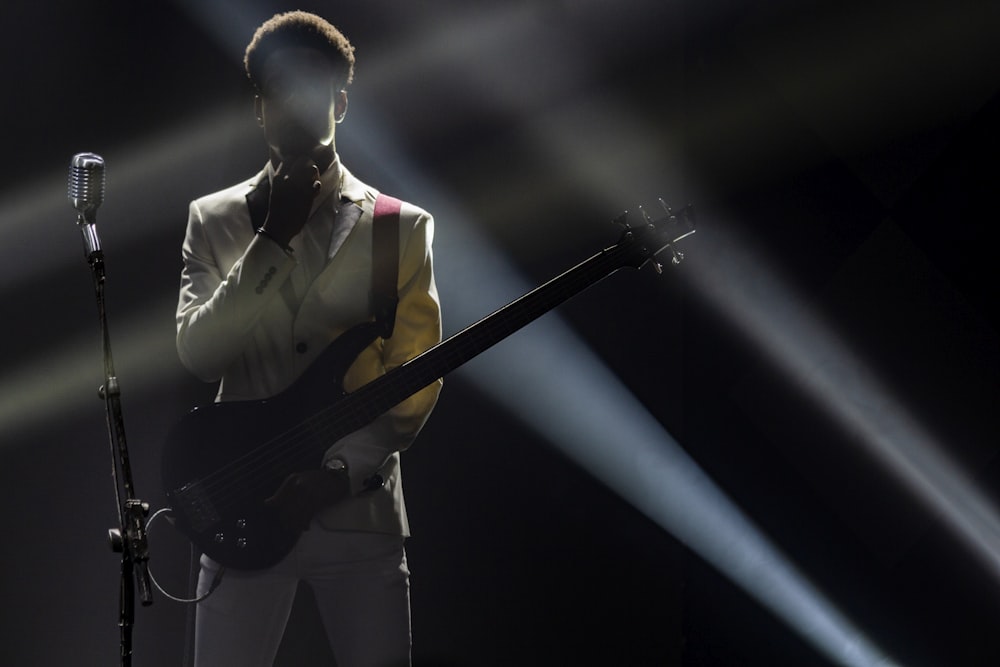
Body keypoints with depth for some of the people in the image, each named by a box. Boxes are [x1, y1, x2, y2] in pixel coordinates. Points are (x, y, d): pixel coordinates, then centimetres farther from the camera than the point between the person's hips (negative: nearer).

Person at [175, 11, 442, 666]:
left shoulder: (401, 226, 5)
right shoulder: (214, 220, 7)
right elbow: (199, 352, -7)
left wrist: (339, 473, -13)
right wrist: (273, 239, -13)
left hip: (359, 507, 0)